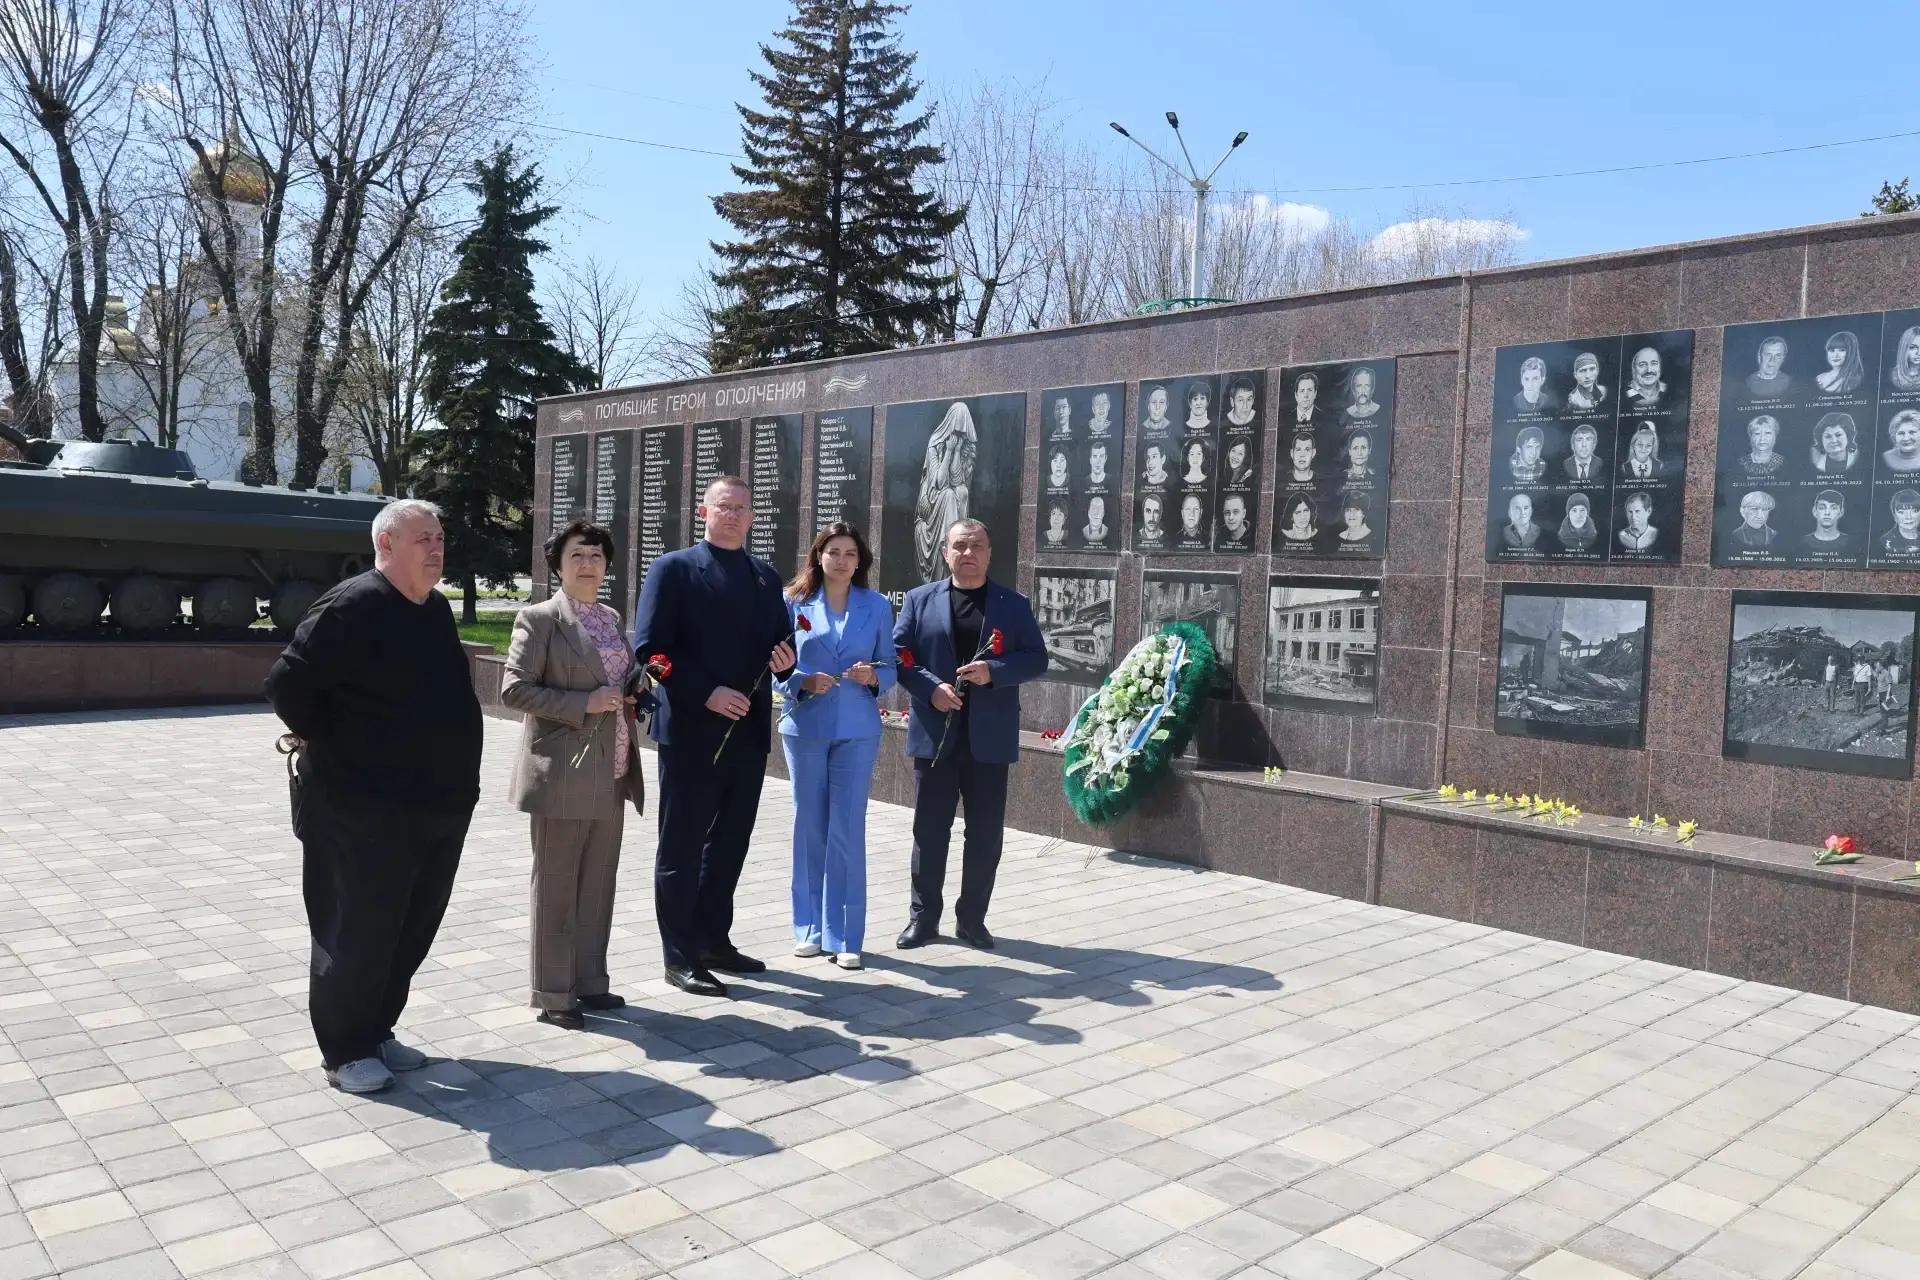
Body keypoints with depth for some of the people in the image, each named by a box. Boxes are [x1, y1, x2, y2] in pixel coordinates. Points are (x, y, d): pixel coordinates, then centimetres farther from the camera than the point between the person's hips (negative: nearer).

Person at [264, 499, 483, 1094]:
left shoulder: (436, 609, 11)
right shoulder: (353, 606, -15)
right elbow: (287, 684, -19)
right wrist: (327, 747, -7)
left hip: (439, 807, 8)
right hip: (366, 809, -8)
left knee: (413, 931, 16)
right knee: (359, 933, 3)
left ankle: (376, 1032, 31)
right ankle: (346, 1051, 18)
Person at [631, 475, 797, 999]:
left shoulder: (766, 577, 14)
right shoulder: (673, 569, -4)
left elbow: (779, 646, 18)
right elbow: (649, 649, -12)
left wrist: (785, 661, -6)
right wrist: (707, 694, -20)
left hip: (748, 732, 6)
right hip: (692, 732, -6)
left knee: (730, 843, 14)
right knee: (682, 847, 3)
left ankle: (715, 940, 27)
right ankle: (680, 955, 12)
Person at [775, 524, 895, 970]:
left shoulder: (877, 606, 6)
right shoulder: (794, 603, 3)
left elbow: (890, 667, 7)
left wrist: (873, 676, -14)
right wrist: (805, 682, -15)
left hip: (857, 731, 0)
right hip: (805, 727, 0)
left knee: (848, 830, -3)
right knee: (810, 827, 7)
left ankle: (845, 937, 5)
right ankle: (810, 928, 20)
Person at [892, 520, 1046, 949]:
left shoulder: (1014, 604, 7)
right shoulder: (920, 600, 7)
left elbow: (1036, 658, 2)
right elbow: (898, 654, 4)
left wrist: (994, 671, -15)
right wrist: (931, 688, -13)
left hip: (989, 737, 0)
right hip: (935, 734, 0)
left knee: (986, 832, 5)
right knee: (930, 829, 6)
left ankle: (972, 917, 18)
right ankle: (924, 915, 17)